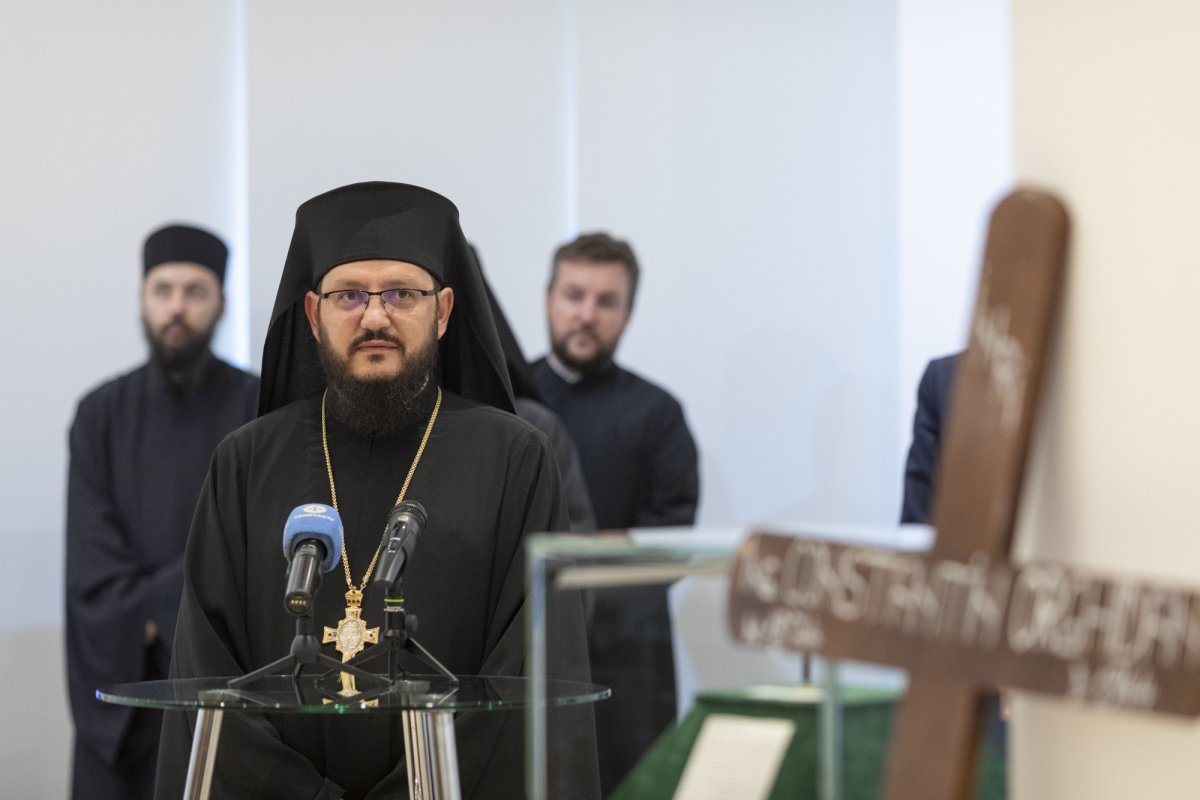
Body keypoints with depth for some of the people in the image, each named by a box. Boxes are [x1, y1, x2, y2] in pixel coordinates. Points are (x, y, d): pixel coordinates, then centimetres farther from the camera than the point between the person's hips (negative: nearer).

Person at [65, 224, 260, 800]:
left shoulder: (261, 410, 0)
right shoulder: (101, 414, 8)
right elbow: (90, 555, 1)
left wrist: (157, 608, -15)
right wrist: (148, 616, -14)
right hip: (119, 674, 2)